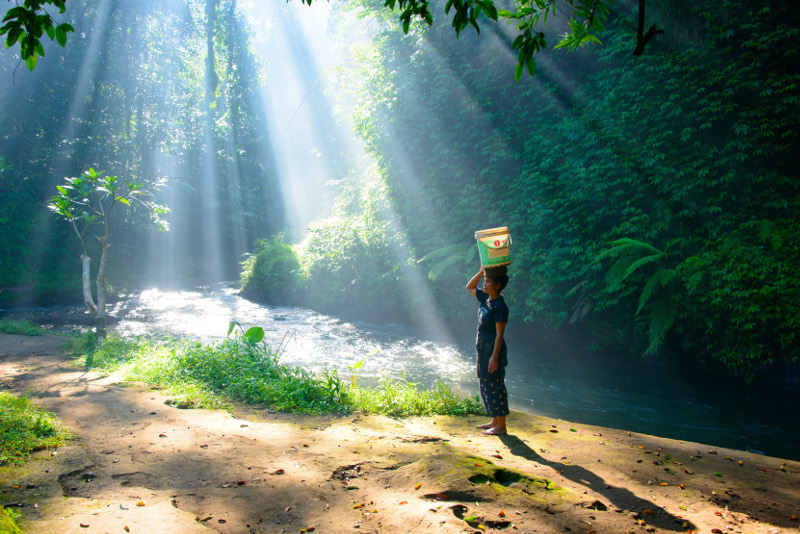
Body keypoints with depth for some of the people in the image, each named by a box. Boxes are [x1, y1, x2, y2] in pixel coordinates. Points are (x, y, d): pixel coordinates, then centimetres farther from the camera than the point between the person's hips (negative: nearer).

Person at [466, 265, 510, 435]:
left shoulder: (500, 305, -17)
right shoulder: (486, 299, 8)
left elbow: (499, 334, -20)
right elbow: (469, 287, 24)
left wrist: (494, 356, -23)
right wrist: (481, 272, 11)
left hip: (493, 348, -9)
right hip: (483, 347, 9)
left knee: (495, 386, -3)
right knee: (486, 385, 15)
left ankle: (501, 426, 5)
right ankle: (494, 421, 25)